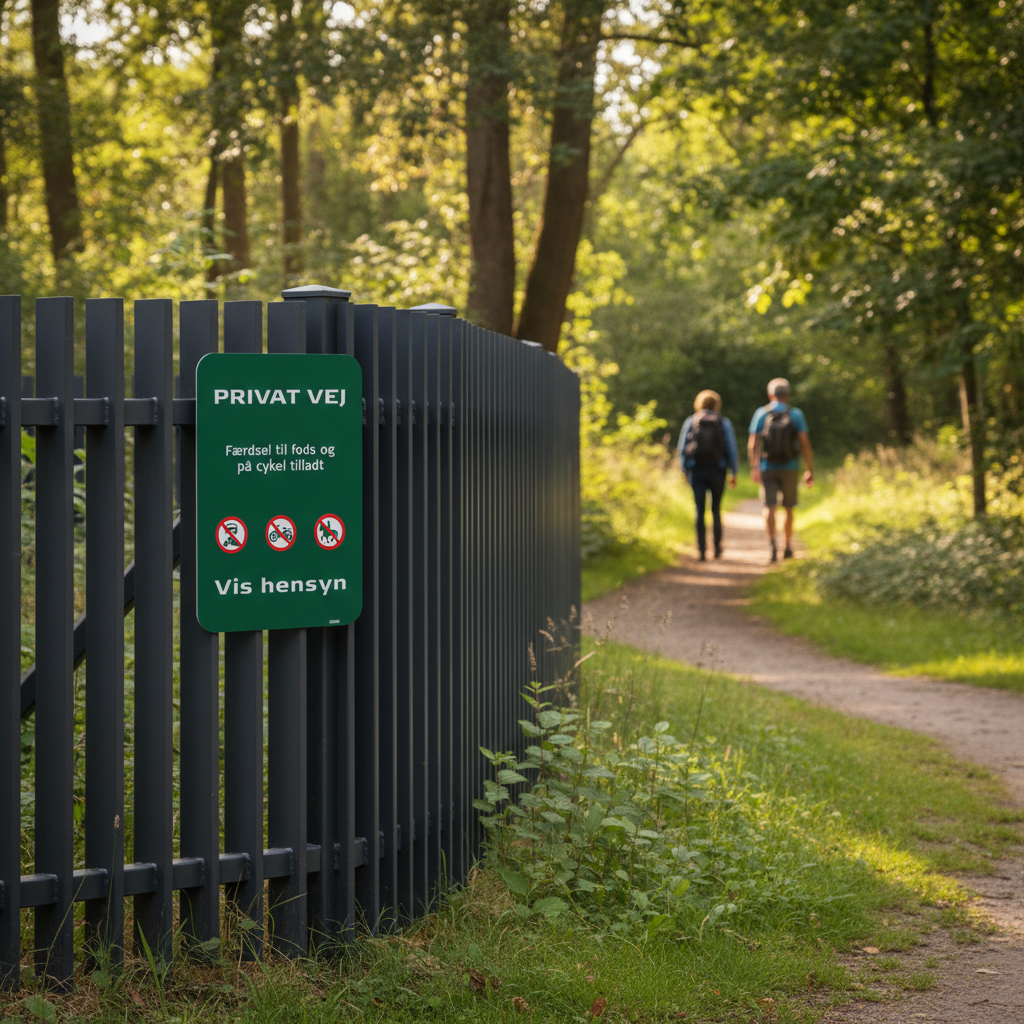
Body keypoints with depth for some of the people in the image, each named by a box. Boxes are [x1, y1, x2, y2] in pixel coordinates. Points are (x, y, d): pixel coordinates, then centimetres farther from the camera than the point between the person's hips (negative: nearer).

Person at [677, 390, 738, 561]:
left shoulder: (690, 421, 5)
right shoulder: (724, 423, 4)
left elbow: (682, 448, 2)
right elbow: (731, 449, -2)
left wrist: (685, 470, 9)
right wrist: (733, 473, 3)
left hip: (696, 470, 0)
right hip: (717, 470, 0)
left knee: (700, 510, 0)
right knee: (716, 509, 15)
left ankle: (702, 550, -10)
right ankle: (717, 548, 14)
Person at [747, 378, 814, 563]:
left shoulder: (761, 414, 0)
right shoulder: (796, 414, -2)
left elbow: (753, 444, -9)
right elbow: (805, 443, -8)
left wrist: (754, 467, -11)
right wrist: (810, 470, -4)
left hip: (767, 469, -1)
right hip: (790, 469, 1)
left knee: (769, 507, -5)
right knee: (788, 508, 15)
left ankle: (772, 545, -25)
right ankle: (788, 547, 23)